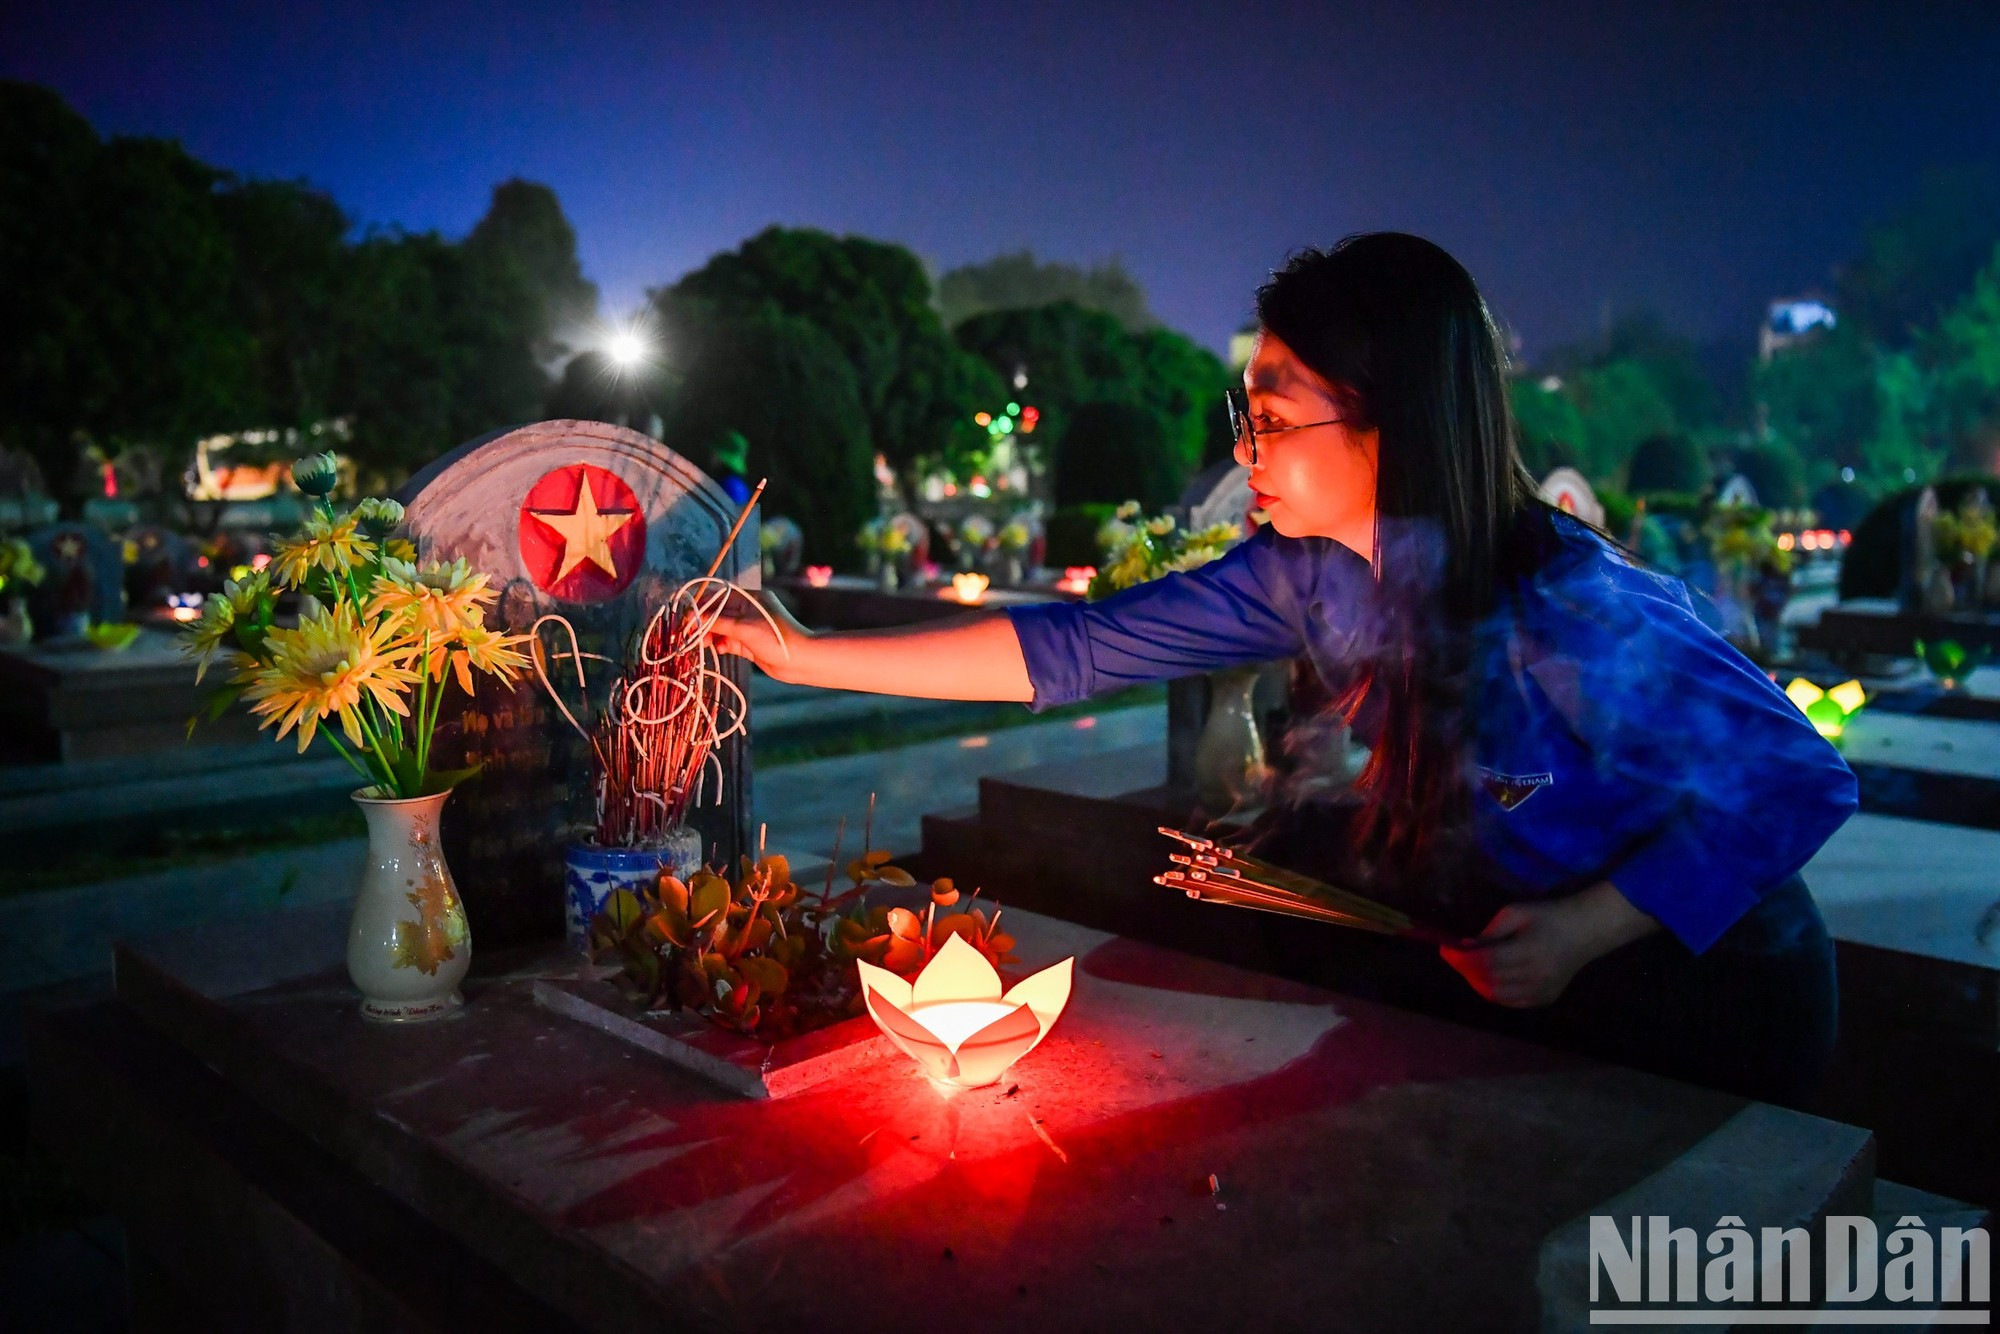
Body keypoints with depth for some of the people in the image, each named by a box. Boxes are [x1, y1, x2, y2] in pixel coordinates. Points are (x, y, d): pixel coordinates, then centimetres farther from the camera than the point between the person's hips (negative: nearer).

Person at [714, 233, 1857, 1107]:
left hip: (1698, 989, -5)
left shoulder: (1568, 609, -32)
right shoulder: (1304, 576, -14)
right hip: (1516, 974, 6)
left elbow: (1801, 779, -21)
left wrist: (1585, 929, -32)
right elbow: (1073, 651, -14)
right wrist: (804, 656, -15)